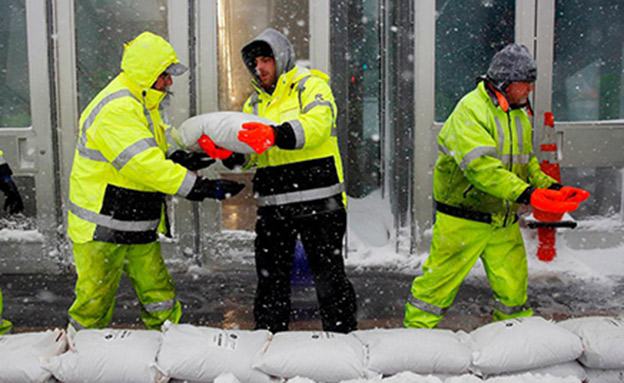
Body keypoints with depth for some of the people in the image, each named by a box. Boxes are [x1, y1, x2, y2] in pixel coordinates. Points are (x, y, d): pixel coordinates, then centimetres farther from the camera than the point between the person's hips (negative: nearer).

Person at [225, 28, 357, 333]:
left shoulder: (311, 85, 0)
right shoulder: (255, 102, 19)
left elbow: (318, 123, -21)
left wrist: (275, 135, -36)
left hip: (318, 203, -5)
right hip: (272, 206, 6)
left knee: (329, 275, 2)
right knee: (270, 278, 11)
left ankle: (343, 335, 16)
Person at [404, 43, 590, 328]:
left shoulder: (519, 113, 12)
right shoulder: (471, 110, -16)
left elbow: (526, 161, 18)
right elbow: (481, 166, -28)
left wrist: (551, 187, 0)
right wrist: (527, 194, -35)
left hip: (504, 219, 7)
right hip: (464, 217, -7)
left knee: (513, 284, 13)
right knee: (442, 278, 1)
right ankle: (415, 331, 18)